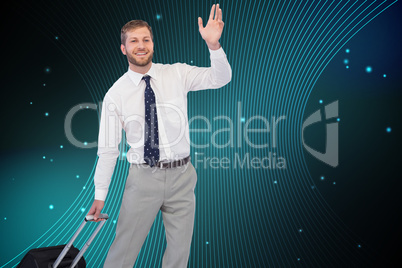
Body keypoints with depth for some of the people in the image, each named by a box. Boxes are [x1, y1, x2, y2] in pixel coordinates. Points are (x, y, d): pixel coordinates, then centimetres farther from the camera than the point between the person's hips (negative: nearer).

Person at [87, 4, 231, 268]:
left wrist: (214, 45, -28)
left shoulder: (177, 74, 0)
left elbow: (221, 78, -9)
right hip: (143, 178, -1)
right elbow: (108, 149, 0)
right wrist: (100, 196, 1)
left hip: (181, 176, 1)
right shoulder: (116, 94, -2)